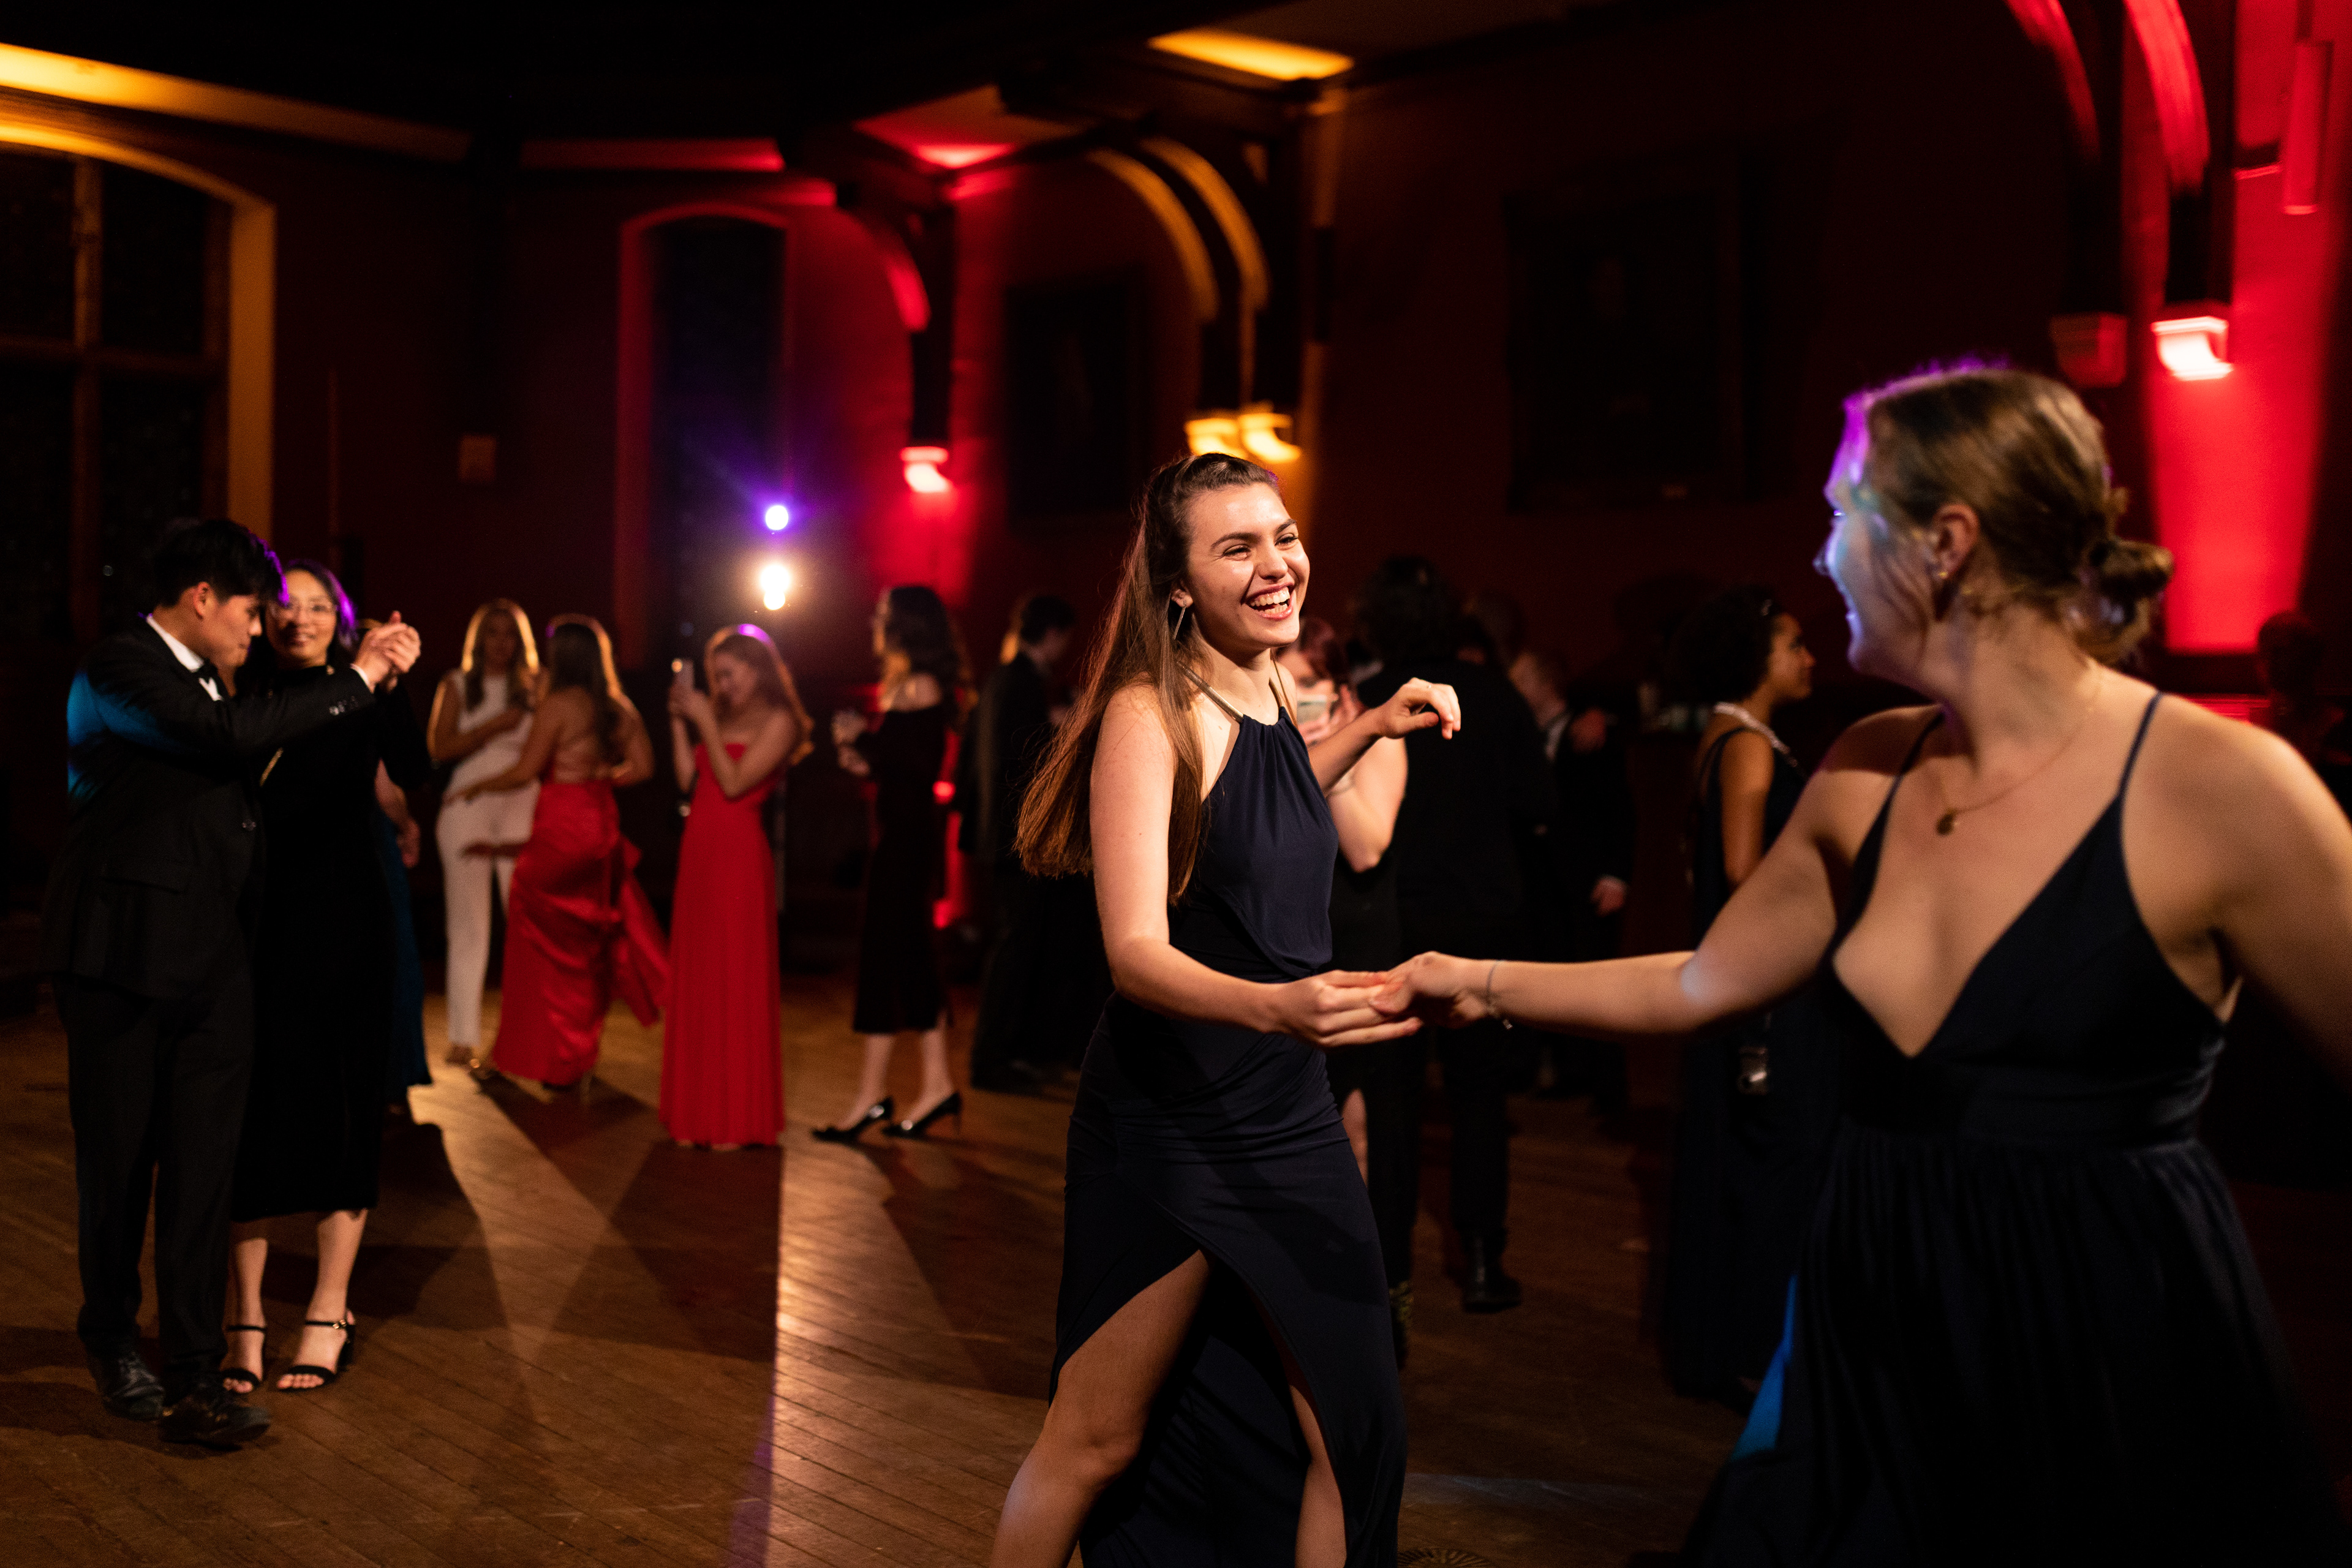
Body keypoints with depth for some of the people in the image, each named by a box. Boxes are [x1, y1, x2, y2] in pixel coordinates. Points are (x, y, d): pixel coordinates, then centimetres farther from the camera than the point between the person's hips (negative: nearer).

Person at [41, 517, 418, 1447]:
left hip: (211, 966, 7)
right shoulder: (120, 672, -11)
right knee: (119, 1163, 9)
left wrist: (370, 675, 18)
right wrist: (355, 681, -18)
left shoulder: (205, 681, 16)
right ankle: (112, 1339, 30)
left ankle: (194, 1380, 2)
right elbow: (233, 735, -27)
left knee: (203, 1170, 0)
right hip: (122, 960, -7)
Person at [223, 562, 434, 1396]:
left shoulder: (362, 699, 2)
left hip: (348, 928, 0)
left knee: (342, 1115, 5)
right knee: (252, 1115, 2)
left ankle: (329, 1314, 16)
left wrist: (384, 686, -29)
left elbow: (414, 770, -16)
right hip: (261, 928, 0)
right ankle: (246, 1320, 13)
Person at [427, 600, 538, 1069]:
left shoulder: (534, 688, 12)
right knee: (468, 926, 0)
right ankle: (463, 1036, 3)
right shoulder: (457, 685, 10)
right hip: (467, 807, -1)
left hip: (521, 808, 1)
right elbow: (440, 747, -2)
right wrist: (496, 725, -8)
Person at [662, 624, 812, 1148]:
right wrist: (679, 721, 7)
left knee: (736, 983, -3)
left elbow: (734, 783, -14)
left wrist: (706, 722, -11)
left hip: (738, 856, -7)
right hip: (699, 852, 7)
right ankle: (700, 1112, 16)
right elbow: (689, 780, 11)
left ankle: (740, 1118, 4)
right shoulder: (723, 716, 16)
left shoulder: (778, 721, -5)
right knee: (694, 982, 8)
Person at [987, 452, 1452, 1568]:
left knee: (1356, 1433, 8)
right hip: (1171, 1126, -7)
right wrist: (1276, 1006, -42)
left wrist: (1372, 728, 19)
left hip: (1290, 1118, 7)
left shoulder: (1267, 696, 6)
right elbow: (1137, 950, -24)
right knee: (1097, 1442, 6)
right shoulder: (1148, 713, -15)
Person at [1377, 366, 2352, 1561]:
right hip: (1875, 1336, 5)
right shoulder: (1868, 775, 3)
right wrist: (1483, 983, 15)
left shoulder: (2219, 787, -15)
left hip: (2120, 1372, -5)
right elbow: (1701, 983, 13)